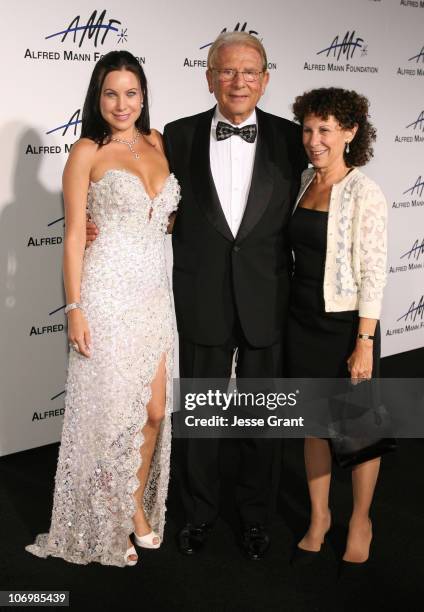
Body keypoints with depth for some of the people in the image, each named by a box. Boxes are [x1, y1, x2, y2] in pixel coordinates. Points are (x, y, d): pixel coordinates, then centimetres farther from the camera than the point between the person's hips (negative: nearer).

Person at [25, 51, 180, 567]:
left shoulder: (158, 143, 10)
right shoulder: (87, 152, -4)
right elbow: (73, 235, -7)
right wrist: (74, 309, -12)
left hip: (154, 295, 5)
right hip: (107, 296, -5)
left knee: (155, 410, 10)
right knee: (109, 410, 3)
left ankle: (137, 507, 31)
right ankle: (105, 529, 21)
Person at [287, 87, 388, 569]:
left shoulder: (363, 193, -15)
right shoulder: (303, 182, 4)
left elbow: (373, 273, -15)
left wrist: (365, 343, -17)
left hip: (345, 325, -5)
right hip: (302, 321, 6)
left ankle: (360, 521, 31)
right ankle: (318, 516, 33)